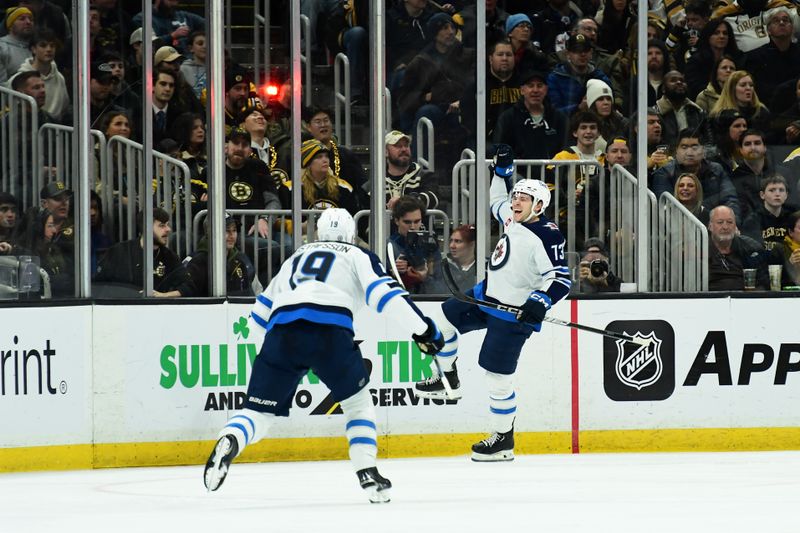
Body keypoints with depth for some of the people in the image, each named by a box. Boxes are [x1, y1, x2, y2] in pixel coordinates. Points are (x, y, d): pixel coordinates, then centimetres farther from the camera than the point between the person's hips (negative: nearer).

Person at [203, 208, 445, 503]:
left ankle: (228, 442, -28)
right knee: (357, 401, 21)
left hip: (281, 333, 2)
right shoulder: (358, 256, 24)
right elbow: (384, 294, 5)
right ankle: (368, 473, 9)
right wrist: (423, 328, 6)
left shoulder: (297, 257, 36)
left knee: (260, 411, 4)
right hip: (329, 332, -2)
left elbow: (261, 312, 37)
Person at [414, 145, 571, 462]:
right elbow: (497, 202, 27)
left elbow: (561, 279, -28)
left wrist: (540, 302, -41)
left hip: (513, 312, -9)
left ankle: (504, 440, 5)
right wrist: (502, 171, 17)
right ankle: (448, 380, 34)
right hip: (488, 295, 9)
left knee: (497, 375, -7)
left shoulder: (546, 237, -24)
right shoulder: (513, 217, 3)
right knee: (444, 319, 18)